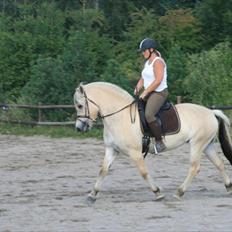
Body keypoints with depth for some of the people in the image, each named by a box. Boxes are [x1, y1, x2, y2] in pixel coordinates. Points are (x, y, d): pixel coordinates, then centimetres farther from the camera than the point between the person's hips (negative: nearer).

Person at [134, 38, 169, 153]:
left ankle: (160, 142, -26)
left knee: (148, 115, -31)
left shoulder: (158, 62, -13)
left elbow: (158, 80, -22)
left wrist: (145, 92, -20)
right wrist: (137, 90, 2)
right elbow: (142, 79, 20)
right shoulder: (147, 63, 17)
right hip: (148, 93, 11)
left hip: (159, 93, -11)